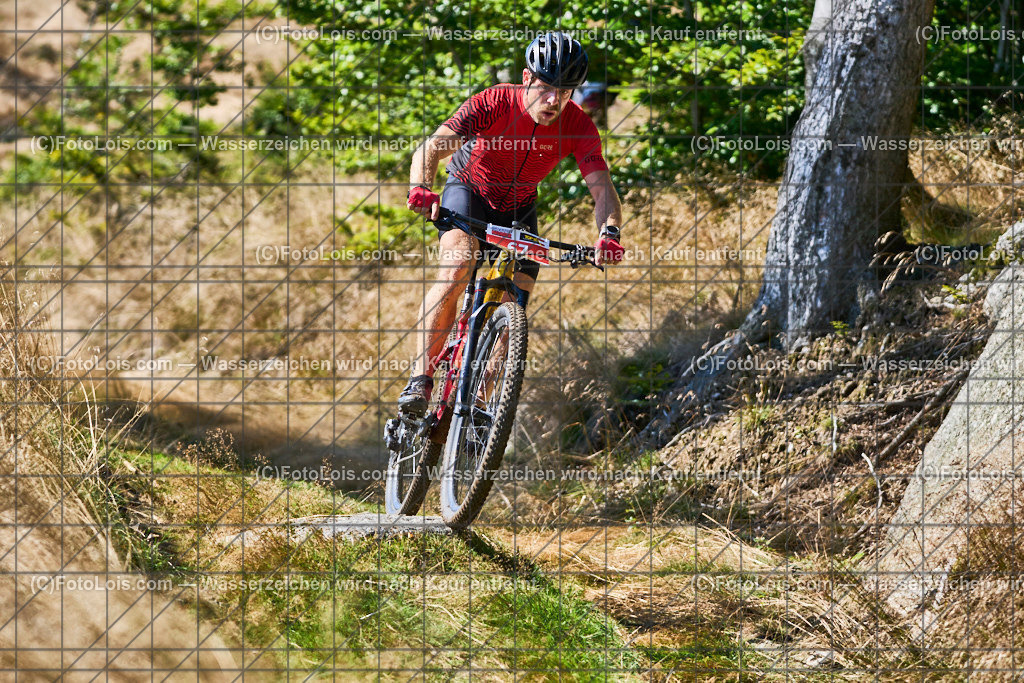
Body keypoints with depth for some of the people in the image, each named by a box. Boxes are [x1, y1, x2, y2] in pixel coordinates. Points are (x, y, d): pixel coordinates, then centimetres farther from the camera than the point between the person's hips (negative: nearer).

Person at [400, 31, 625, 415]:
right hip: (469, 190, -3)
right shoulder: (493, 104, -30)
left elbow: (602, 188, -30)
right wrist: (420, 187, -59)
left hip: (518, 208, 3)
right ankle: (420, 380, -28)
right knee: (457, 269, -30)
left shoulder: (578, 127, -23)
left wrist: (609, 232, -52)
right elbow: (432, 147, -37)